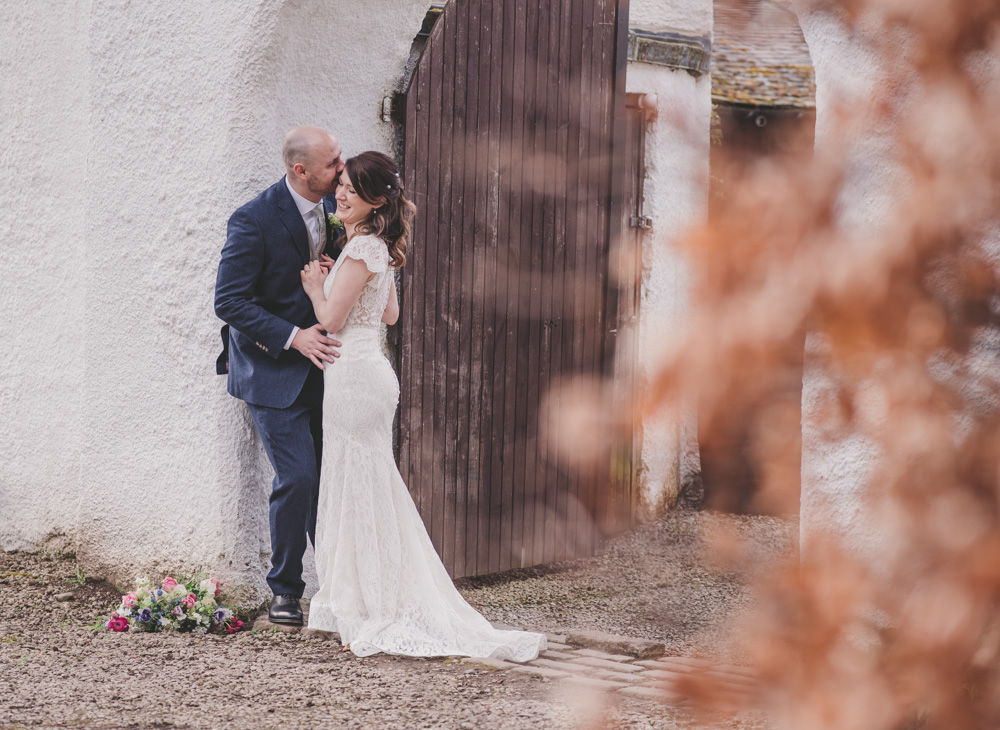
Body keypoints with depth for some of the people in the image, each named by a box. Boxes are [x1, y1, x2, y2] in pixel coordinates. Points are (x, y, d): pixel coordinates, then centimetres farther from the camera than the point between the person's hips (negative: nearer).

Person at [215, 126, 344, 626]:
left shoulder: (332, 207, 2)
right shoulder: (255, 220, -18)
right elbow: (229, 301, -18)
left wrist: (335, 269, -8)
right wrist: (293, 337, -23)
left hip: (323, 364, 6)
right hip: (275, 370, -6)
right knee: (298, 478, -10)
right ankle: (284, 591, 7)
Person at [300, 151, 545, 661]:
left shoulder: (362, 248, -16)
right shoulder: (379, 248, 14)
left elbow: (331, 319, -17)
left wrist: (315, 287, 1)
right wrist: (335, 282, 22)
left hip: (354, 376, -10)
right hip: (367, 371, 10)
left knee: (358, 493, -3)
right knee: (364, 494, 14)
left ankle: (372, 617, 3)